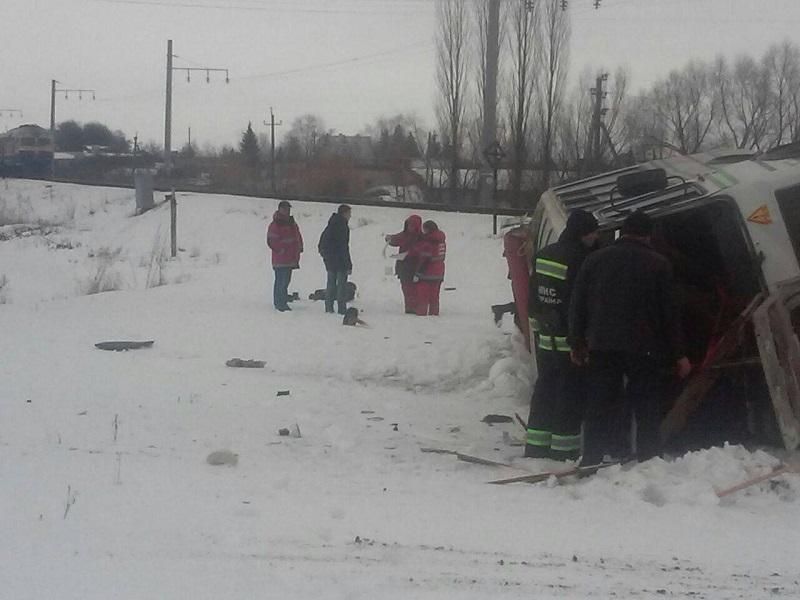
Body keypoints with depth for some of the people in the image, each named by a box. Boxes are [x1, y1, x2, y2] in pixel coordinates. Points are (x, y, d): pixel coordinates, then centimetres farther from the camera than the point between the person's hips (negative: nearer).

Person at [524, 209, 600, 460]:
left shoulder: (544, 255, 7)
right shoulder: (579, 259, -19)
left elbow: (533, 298, 14)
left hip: (545, 338, 8)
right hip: (570, 340, -8)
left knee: (545, 387, 16)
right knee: (571, 392, 2)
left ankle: (536, 444, 19)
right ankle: (564, 447, 4)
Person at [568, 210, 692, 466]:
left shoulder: (595, 260, 7)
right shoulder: (658, 264, -1)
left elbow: (577, 306, 8)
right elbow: (669, 313, -2)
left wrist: (577, 343, 17)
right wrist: (679, 354, 3)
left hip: (602, 348, 3)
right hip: (644, 349, -3)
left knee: (599, 409, 7)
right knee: (648, 411, 4)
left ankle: (591, 462, 5)